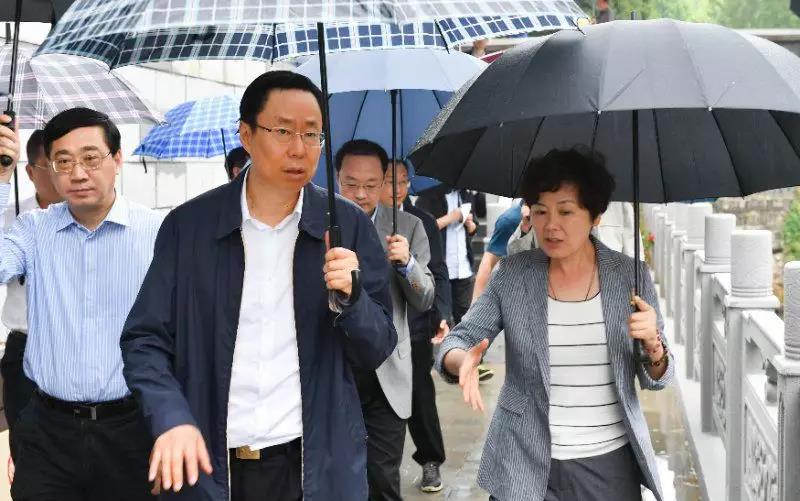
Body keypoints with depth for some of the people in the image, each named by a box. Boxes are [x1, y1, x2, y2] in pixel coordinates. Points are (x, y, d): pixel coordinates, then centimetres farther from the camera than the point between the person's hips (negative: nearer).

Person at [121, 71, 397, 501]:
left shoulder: (349, 227, -1)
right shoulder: (188, 226, -2)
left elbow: (378, 351, 1)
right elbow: (145, 340, -1)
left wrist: (348, 297, -19)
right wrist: (170, 417, -18)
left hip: (317, 465, 1)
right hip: (208, 465, 0)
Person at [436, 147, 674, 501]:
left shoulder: (630, 275, -3)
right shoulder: (513, 275, -3)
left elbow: (657, 379, 2)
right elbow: (456, 342, -3)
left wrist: (653, 345, -20)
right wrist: (463, 361, -26)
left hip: (610, 461, 0)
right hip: (524, 462, 0)